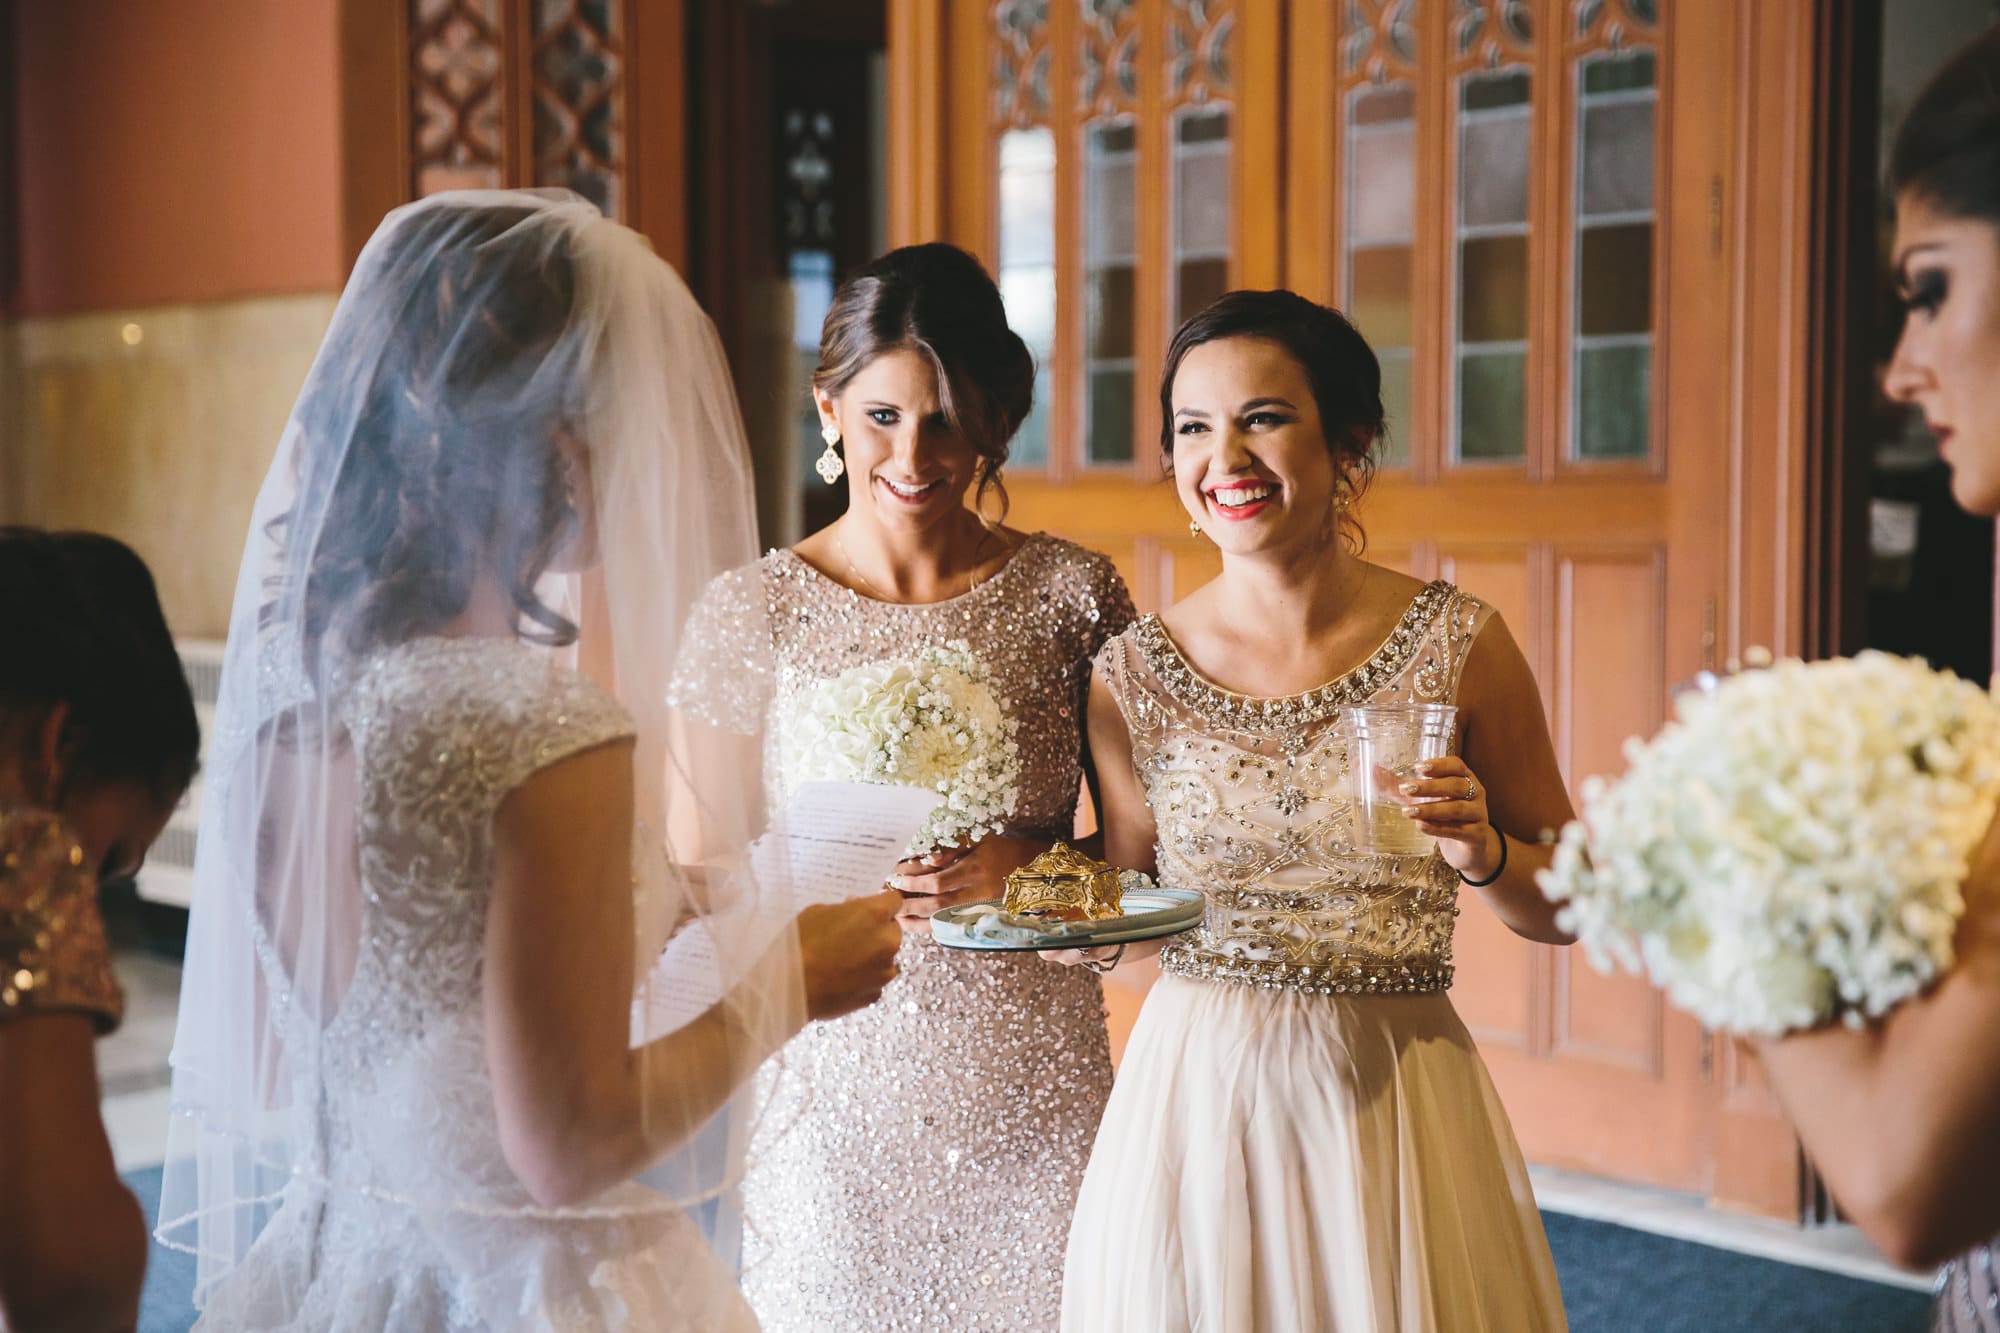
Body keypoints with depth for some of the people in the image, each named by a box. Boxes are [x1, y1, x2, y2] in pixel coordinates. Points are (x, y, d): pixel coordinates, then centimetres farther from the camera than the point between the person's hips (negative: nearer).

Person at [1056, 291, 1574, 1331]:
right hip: (1194, 1101, 1)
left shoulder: (1456, 645, -6)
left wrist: (1482, 851, -17)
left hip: (1393, 1101, 0)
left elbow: (1567, 907, 2)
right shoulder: (1132, 675, -3)